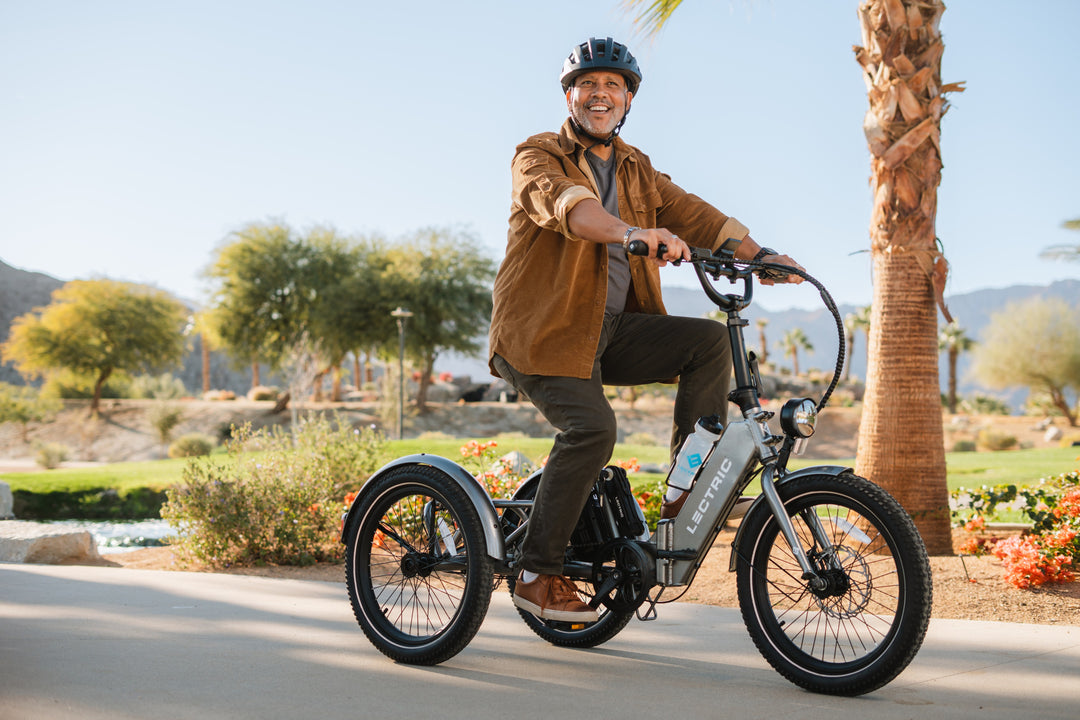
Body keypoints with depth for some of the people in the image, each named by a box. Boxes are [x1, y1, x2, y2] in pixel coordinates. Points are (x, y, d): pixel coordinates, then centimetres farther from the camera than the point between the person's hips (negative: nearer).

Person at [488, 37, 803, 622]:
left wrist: (758, 254, -12)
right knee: (591, 427, -27)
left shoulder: (637, 172, 18)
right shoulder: (538, 157, -3)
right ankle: (538, 574, -16)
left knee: (709, 340, -15)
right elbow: (566, 204, -26)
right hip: (544, 332, -6)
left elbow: (692, 214, 6)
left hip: (611, 330, 6)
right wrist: (631, 232, -46)